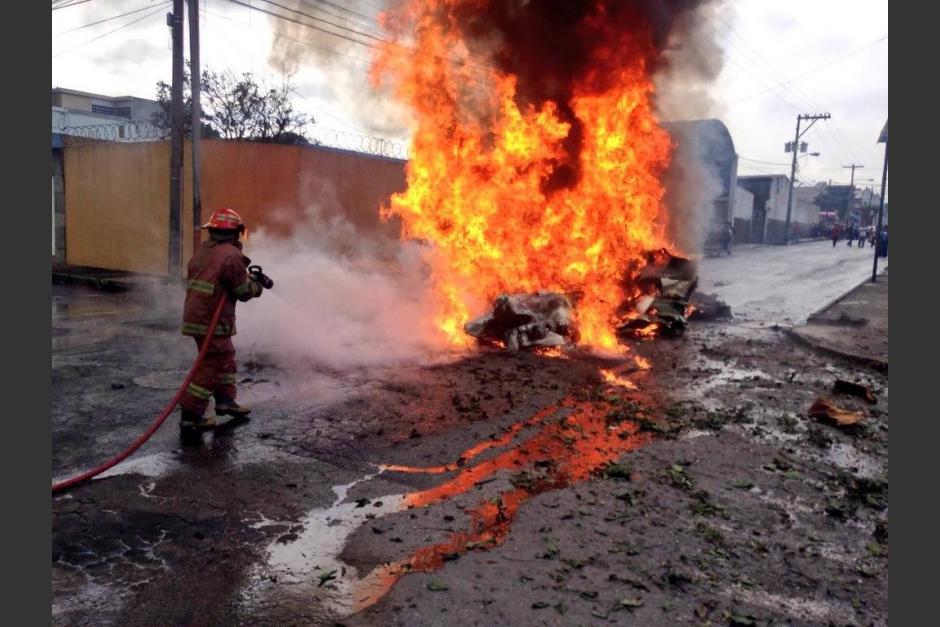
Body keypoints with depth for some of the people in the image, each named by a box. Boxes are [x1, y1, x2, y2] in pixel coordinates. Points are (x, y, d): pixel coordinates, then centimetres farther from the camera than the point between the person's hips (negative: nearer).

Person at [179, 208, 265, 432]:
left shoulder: (202, 252, 12)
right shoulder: (231, 255, -15)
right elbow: (243, 291, -11)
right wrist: (257, 285, 11)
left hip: (194, 316, 9)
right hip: (213, 321, -9)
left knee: (226, 356, 22)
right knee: (210, 366, -2)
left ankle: (225, 400, 30)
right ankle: (190, 417, 1)